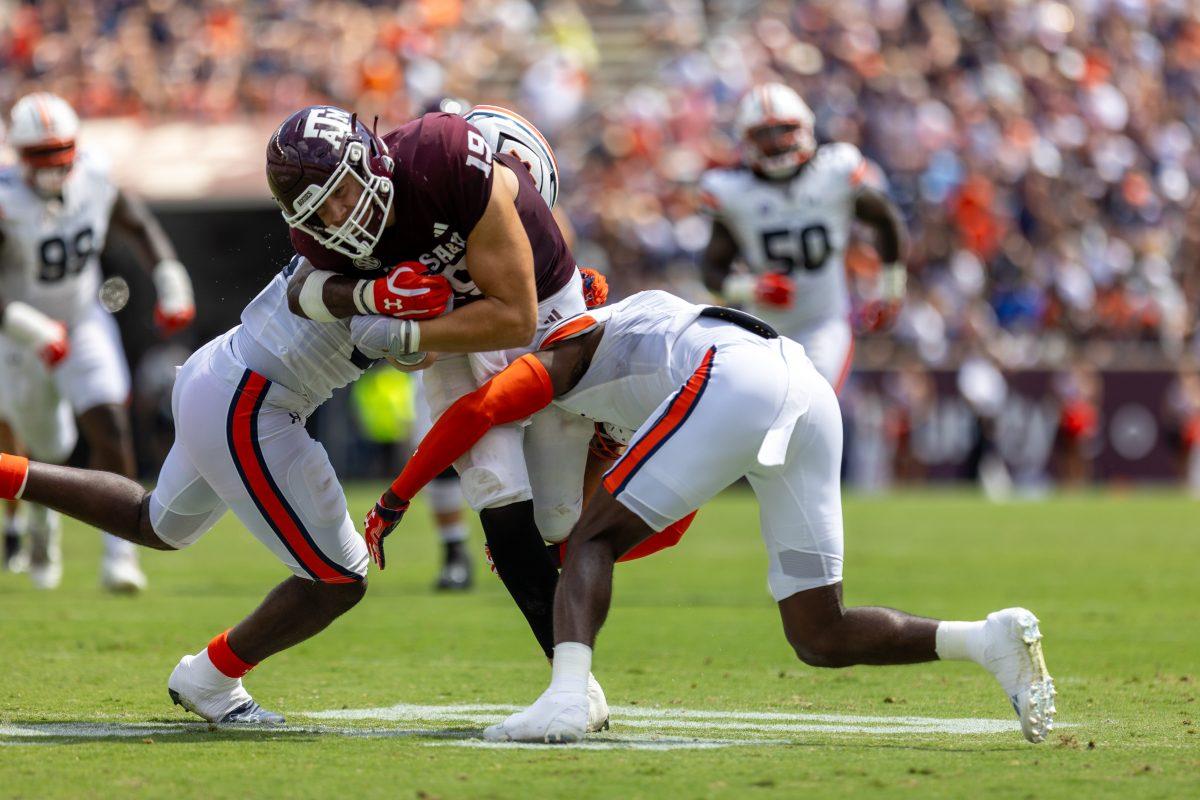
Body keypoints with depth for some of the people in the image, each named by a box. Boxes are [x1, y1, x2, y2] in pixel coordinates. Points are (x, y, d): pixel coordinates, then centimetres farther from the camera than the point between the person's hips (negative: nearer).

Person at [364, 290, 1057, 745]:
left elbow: (477, 411, 8)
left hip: (735, 383, -7)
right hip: (816, 397, 7)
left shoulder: (574, 345, 24)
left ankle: (567, 698, -21)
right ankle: (993, 639, -6)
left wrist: (395, 500, 18)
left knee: (593, 542, 1)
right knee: (820, 639, 9)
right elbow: (668, 526, 42)